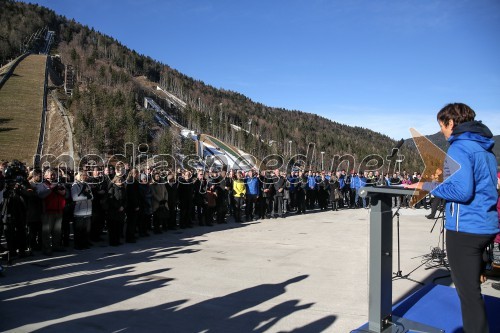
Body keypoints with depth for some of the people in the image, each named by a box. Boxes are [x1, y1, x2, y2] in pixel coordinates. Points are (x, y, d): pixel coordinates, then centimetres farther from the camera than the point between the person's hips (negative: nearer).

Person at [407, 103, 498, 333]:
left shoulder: (459, 148, -15)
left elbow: (461, 191, -24)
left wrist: (428, 186, -12)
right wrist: (446, 176, 16)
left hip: (465, 228, -9)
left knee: (468, 291, 1)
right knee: (471, 286, 24)